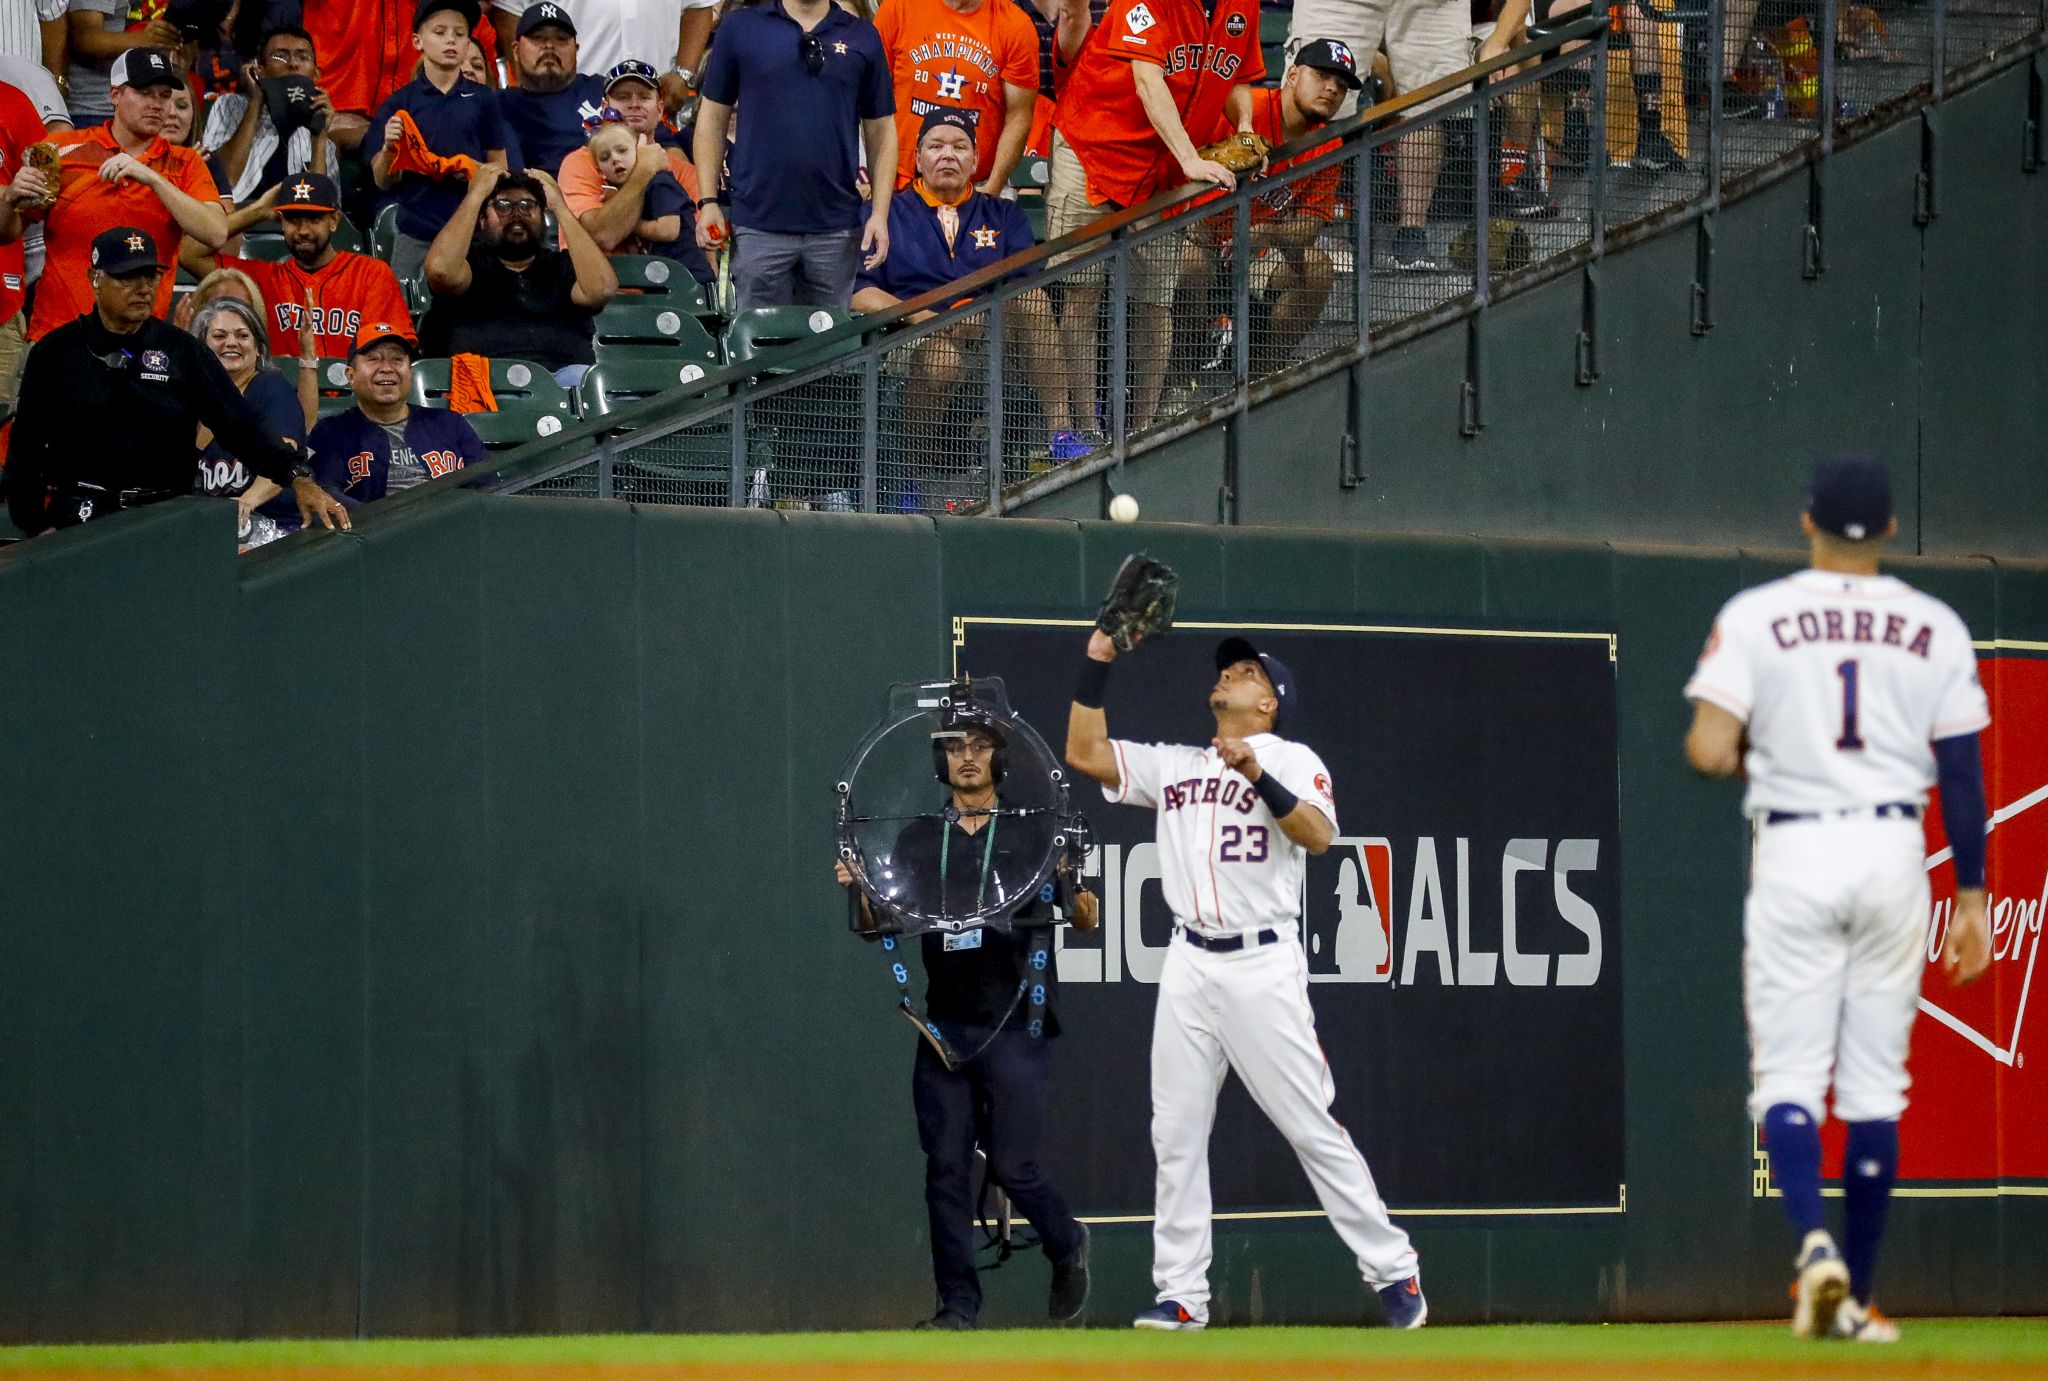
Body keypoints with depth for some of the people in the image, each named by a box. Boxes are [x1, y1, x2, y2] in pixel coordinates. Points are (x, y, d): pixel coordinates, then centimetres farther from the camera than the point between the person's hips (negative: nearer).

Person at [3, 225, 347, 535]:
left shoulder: (181, 351, 7)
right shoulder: (55, 353, 5)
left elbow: (241, 424, -1)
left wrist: (298, 478, -14)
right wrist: (36, 527, -1)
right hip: (80, 520, -2)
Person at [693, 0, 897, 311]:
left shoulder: (863, 38, 8)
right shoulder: (740, 28, 5)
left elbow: (881, 131, 10)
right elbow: (713, 117, 7)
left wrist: (880, 214, 0)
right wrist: (707, 202, -1)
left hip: (836, 227, 1)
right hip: (759, 224, -1)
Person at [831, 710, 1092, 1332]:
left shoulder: (1031, 835, 7)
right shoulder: (918, 841, 14)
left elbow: (1080, 919, 2)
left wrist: (1080, 902, -20)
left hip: (1013, 1024, -3)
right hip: (944, 1025, 3)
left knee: (1013, 1165, -6)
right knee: (946, 1167, -2)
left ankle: (1067, 1246, 23)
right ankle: (957, 1306, 2)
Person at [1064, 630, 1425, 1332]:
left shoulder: (1293, 760, 1)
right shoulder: (1174, 766, 16)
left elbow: (1319, 834, -16)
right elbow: (1085, 753, 11)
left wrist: (1258, 776, -28)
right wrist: (1098, 660, 6)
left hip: (1263, 965, -5)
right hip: (1188, 967, 5)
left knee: (1313, 1127, -6)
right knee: (1176, 1135, 2)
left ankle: (1394, 1273, 0)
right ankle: (1182, 1295, 7)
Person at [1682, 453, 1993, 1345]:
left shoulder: (1754, 618, -3)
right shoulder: (1935, 628, 3)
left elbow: (1707, 753, -10)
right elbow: (1961, 775, 3)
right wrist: (1971, 897, 9)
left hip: (1794, 853, -2)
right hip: (1893, 854, 2)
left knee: (1788, 1077, 1)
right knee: (1875, 1085, 8)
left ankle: (1813, 1241, -24)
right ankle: (1857, 1297, 10)